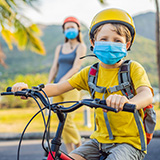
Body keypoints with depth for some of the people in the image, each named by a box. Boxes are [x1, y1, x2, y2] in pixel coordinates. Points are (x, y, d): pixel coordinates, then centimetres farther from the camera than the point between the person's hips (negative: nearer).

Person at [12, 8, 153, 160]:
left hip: (129, 141, -4)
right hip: (100, 139, 4)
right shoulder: (90, 72, 6)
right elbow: (58, 88, 3)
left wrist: (128, 102, -52)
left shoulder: (133, 69, -8)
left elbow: (147, 94, -27)